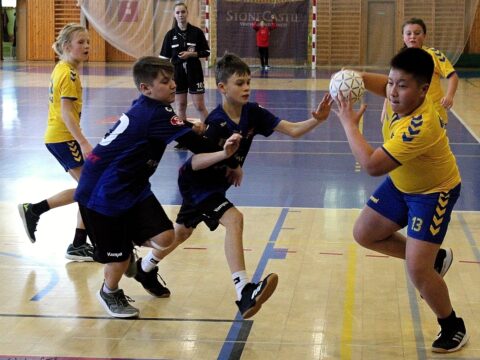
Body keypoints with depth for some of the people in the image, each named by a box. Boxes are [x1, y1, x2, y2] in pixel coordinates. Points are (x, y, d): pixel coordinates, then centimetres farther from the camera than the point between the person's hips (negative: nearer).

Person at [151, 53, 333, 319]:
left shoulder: (252, 113, -9)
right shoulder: (216, 122, -26)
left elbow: (292, 130, -14)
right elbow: (195, 162, -23)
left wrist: (316, 120, -30)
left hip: (215, 185, 8)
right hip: (195, 182, -8)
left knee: (182, 232, 23)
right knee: (234, 219, -28)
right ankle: (244, 292, -35)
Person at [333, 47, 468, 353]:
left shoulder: (418, 127, -40)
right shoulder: (403, 96, -17)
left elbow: (372, 165, -41)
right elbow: (382, 85, 9)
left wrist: (349, 123, -30)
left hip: (434, 192, -8)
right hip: (401, 184, 9)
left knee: (417, 271, -13)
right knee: (365, 234, 12)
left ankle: (454, 329, 12)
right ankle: (431, 259, 30)